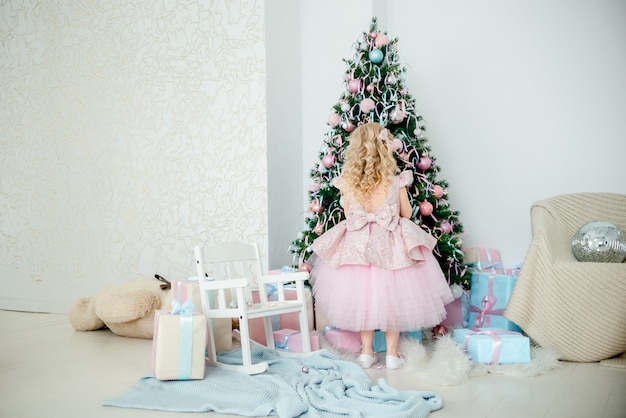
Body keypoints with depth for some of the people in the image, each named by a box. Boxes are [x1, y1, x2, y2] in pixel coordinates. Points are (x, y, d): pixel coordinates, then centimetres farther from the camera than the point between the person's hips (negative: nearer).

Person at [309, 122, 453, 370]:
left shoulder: (347, 184, -11)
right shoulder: (396, 183, -16)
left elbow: (348, 214, 3)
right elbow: (407, 213, -1)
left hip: (357, 246, 2)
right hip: (391, 247, -1)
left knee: (363, 297, 17)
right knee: (391, 297, 13)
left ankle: (367, 352, 25)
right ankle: (392, 354, 21)